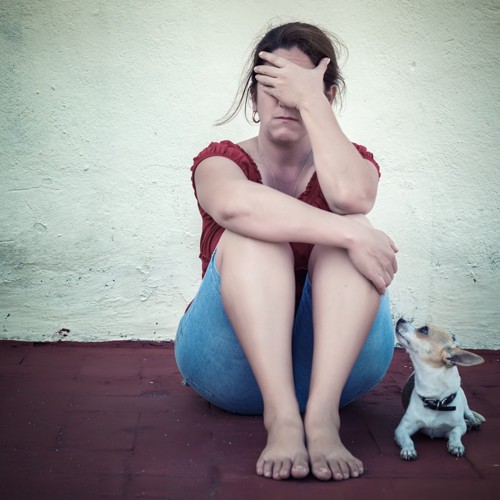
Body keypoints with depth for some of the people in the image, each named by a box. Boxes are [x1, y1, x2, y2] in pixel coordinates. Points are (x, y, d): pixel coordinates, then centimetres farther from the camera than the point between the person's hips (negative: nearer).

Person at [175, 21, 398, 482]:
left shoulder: (352, 162, 6)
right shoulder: (220, 161, 1)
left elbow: (352, 197, -23)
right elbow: (235, 204, -28)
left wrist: (311, 100, -16)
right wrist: (351, 234, -32)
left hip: (337, 360, 1)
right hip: (234, 366, -1)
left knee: (348, 236, -24)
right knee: (253, 235, -26)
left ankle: (322, 413, -38)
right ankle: (281, 417, -40)